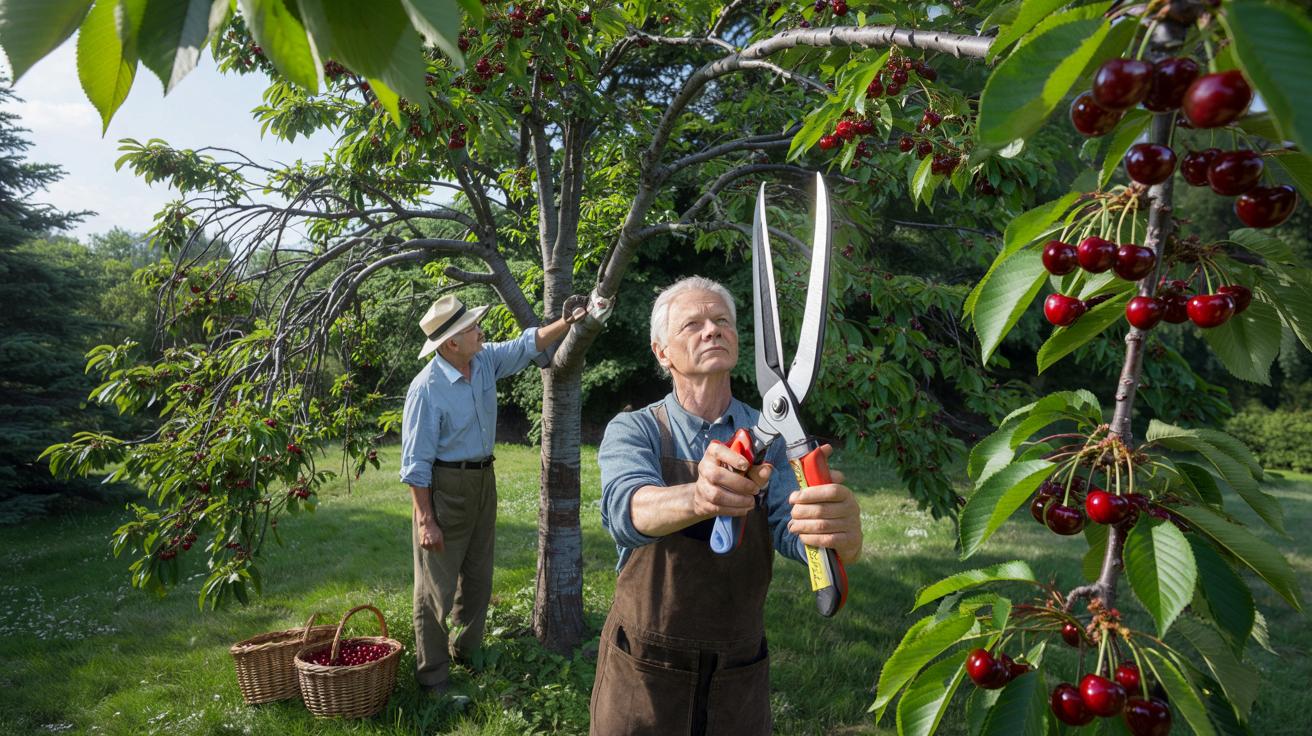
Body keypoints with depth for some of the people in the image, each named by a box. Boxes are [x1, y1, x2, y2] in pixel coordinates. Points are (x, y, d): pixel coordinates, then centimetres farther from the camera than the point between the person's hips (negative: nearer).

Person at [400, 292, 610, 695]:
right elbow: (416, 462, -19)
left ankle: (468, 649, 37)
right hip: (444, 486, -7)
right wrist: (425, 521, -19)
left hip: (483, 479, 8)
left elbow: (529, 344, 10)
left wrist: (571, 321, -4)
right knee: (437, 585, 2)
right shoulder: (426, 389, -22)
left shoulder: (486, 361, -3)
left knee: (478, 575, 19)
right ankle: (432, 675, 16)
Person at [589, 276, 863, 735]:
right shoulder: (632, 431, -9)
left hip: (741, 678, 2)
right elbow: (627, 510, -30)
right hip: (644, 672, -2)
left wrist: (841, 530, -43)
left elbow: (791, 528, -20)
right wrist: (696, 496, -51)